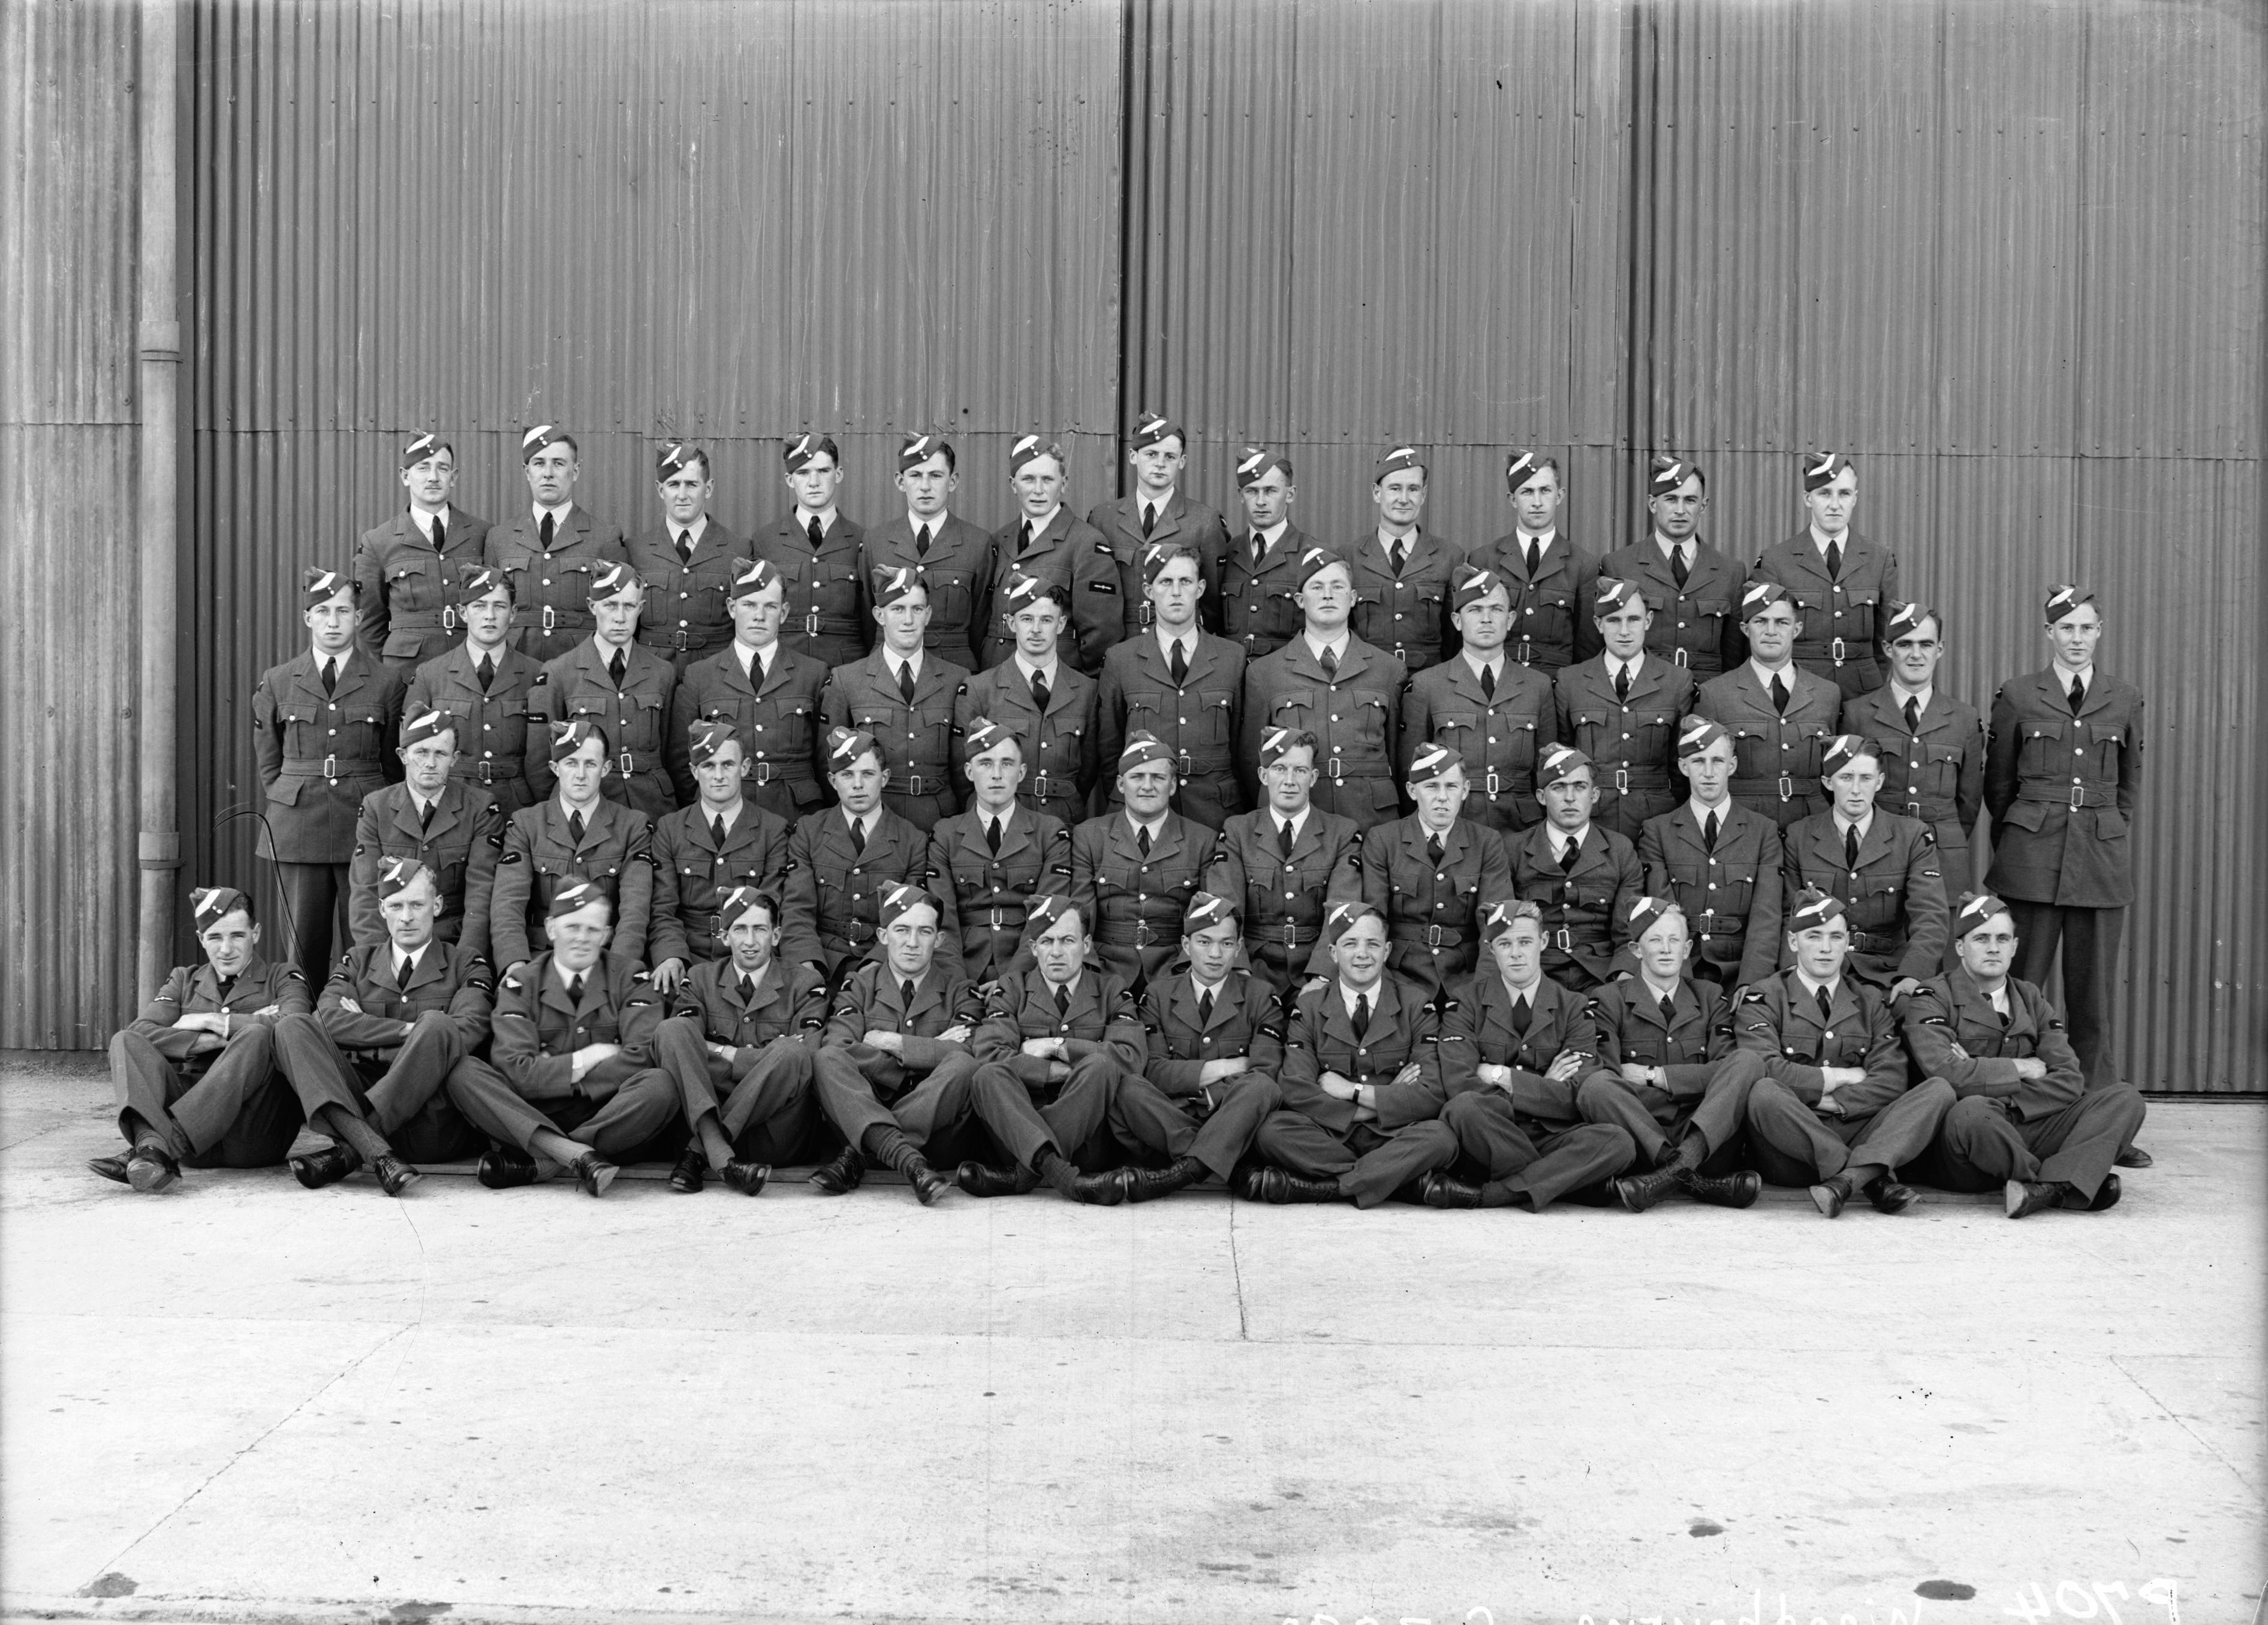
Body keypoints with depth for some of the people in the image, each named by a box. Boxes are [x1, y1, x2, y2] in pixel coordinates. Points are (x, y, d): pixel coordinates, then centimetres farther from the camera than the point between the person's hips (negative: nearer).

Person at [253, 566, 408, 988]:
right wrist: (292, 799, 9)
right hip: (297, 832, 1)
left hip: (364, 829, -1)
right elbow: (267, 760, 17)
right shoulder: (277, 683, 9)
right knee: (303, 950, 2)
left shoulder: (387, 683, 5)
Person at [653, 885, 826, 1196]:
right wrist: (752, 1058, -13)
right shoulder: (701, 978, 14)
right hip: (705, 1117, 2)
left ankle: (697, 1152, -29)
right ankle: (719, 1156, -39)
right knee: (673, 1030, -20)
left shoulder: (804, 982, 8)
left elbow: (808, 1057, -8)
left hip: (775, 1132, -2)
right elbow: (674, 1043, -3)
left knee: (789, 1052, -30)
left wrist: (724, 1053, -7)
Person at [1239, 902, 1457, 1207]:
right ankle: (1405, 1179, -25)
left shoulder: (1416, 1007, 3)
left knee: (1440, 1137, -32)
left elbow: (1432, 1096, -8)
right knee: (1271, 1131, -29)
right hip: (1329, 1138, 1)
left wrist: (1352, 1091, -10)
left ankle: (1318, 1187, -28)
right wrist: (1383, 1103, -12)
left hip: (1393, 1137, 0)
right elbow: (1294, 1091, -9)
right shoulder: (1308, 1008, 5)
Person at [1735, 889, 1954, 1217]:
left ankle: (1847, 1180, -38)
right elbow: (1764, 1070, -13)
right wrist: (1846, 1077, -5)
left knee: (1938, 1090, -17)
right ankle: (1874, 1180, -30)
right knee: (1762, 1093, -36)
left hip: (1857, 1134, 4)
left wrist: (1831, 1101, -11)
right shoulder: (1763, 999, 6)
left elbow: (1892, 1080, 2)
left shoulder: (1871, 1003, 17)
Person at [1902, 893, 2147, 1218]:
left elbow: (2070, 1081, 5)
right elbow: (1945, 1073, -19)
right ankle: (2069, 1184, -19)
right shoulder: (1932, 999, 0)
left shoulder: (2031, 999, 18)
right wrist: (2020, 1069, -5)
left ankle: (2047, 1187, -35)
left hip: (2026, 1128, 6)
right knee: (1971, 1111, -40)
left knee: (2125, 1099, -11)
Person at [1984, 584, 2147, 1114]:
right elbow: (1997, 783, 12)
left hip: (2103, 862, 2)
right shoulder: (2017, 696, 4)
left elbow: (2129, 784, 20)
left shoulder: (2125, 699, 9)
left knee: (2094, 996, 4)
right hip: (2032, 859, -2)